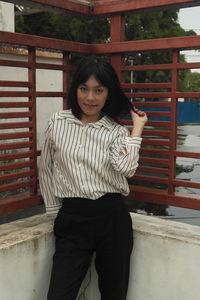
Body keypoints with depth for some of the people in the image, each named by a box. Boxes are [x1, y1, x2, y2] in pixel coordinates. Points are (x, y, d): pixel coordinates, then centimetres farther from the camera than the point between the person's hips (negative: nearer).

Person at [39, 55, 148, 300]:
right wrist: (54, 209, 12)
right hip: (71, 218, 0)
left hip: (112, 217, 0)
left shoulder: (117, 131, 2)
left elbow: (126, 168, -18)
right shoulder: (58, 123, 4)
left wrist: (137, 128, -10)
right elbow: (46, 169, 13)